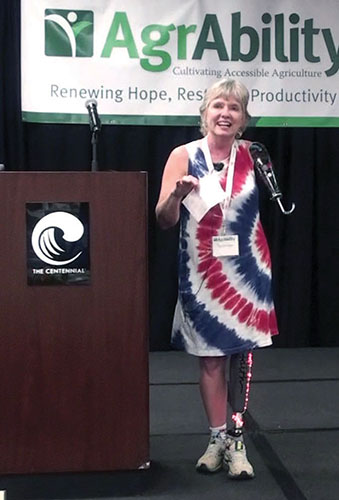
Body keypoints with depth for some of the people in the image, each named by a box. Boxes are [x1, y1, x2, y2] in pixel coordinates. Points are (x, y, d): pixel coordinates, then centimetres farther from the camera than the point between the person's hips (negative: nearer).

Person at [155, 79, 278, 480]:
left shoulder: (252, 155, 2)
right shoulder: (184, 156, -3)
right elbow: (164, 220, -4)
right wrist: (177, 195, -24)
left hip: (246, 269, 1)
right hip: (201, 272, -1)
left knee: (242, 352, 1)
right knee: (210, 357, 6)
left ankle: (235, 440, 11)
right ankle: (218, 439, 21)